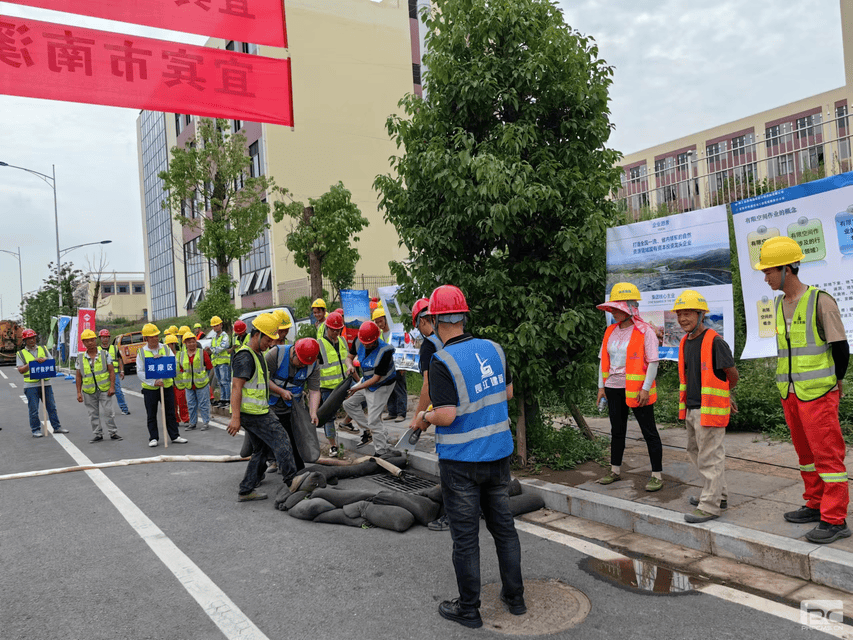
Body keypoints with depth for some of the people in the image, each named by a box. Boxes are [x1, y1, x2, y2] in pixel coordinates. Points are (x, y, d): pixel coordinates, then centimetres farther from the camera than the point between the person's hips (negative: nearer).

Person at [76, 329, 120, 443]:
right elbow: (79, 377, 8)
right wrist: (79, 392, 3)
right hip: (89, 391, 2)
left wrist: (112, 387, -9)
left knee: (108, 412, -2)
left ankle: (113, 432, 10)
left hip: (104, 389, -2)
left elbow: (111, 371, -1)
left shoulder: (104, 354, 0)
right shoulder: (80, 358, 5)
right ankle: (97, 435, 18)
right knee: (93, 414, 8)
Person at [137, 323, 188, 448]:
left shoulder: (165, 348, 5)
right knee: (151, 415, 6)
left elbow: (174, 362, -3)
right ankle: (153, 438, 16)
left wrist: (162, 358, -20)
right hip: (149, 388, -2)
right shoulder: (141, 352, -1)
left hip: (167, 385, 2)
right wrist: (153, 382, -18)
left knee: (170, 413, 7)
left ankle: (175, 436, 15)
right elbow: (140, 372, -6)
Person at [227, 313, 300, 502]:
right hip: (252, 412, -11)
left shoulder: (257, 355, 17)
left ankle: (246, 491, 17)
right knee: (281, 440, -8)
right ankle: (292, 481, -3)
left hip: (257, 411, 11)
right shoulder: (245, 357, -16)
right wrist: (235, 418, -26)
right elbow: (236, 387, -22)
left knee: (261, 450, 14)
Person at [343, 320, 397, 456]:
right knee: (348, 403, 14)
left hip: (382, 385, -8)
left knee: (374, 420, -8)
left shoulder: (385, 351, -35)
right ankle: (367, 431, 23)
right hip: (366, 380, 8)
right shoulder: (359, 342, -16)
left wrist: (357, 388, -32)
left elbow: (376, 378, -29)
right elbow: (349, 357, 1)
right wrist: (350, 366, -24)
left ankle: (382, 453, 4)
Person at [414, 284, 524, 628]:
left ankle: (468, 609, 21)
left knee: (465, 535, 7)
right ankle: (515, 596, 31)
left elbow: (446, 415, -23)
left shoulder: (443, 361, -19)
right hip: (498, 454, 6)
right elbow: (508, 392, 12)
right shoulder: (493, 348, 0)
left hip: (461, 461, -6)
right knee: (503, 525, 18)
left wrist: (425, 417, -4)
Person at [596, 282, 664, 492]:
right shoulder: (611, 331, 10)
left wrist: (645, 389, -17)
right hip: (614, 388, 7)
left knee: (649, 432, 2)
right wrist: (601, 386, 9)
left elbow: (653, 362, -12)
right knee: (617, 431, 16)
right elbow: (604, 360, 13)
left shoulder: (645, 331, -10)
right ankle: (615, 470, 28)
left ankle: (657, 475, 10)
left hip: (637, 389, -6)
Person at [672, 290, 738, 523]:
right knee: (696, 452, 19)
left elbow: (732, 374, -6)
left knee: (710, 456, -2)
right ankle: (719, 494, 34)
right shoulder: (685, 342, 9)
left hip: (710, 409, -9)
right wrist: (725, 398, 21)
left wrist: (723, 395, 12)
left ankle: (710, 506, 6)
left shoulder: (715, 342, -15)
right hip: (691, 408, 9)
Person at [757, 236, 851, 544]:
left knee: (827, 454, -3)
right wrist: (790, 384, 14)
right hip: (790, 393, 8)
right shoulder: (780, 303, 11)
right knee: (805, 452, 16)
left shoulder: (820, 301, -11)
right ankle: (816, 505, 29)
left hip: (817, 393, -8)